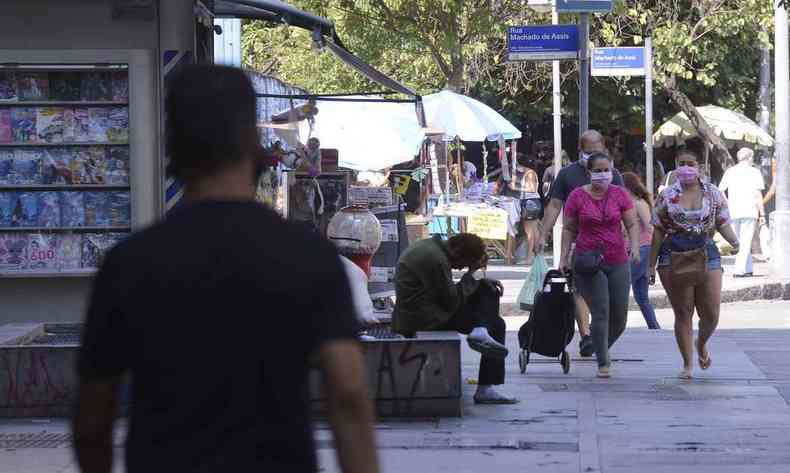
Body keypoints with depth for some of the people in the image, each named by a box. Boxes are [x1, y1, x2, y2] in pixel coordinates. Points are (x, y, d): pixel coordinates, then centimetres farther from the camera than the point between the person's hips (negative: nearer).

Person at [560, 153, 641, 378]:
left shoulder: (620, 194, 4)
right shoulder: (577, 196, 0)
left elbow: (632, 224, 4)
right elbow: (568, 228, 5)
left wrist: (634, 246, -12)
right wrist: (564, 256, -2)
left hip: (618, 262, 3)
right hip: (588, 262, -3)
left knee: (620, 315, 5)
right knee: (600, 313, -9)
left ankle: (604, 348, 32)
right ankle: (603, 363, -1)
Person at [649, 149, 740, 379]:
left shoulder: (713, 194, 5)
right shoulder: (667, 196, 4)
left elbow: (723, 224, 6)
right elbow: (658, 231, 6)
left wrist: (734, 241, -16)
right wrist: (651, 264, 4)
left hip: (707, 257, 1)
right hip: (674, 259, -1)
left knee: (711, 315, 0)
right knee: (682, 314, 2)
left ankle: (702, 344, 34)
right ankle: (688, 364, 13)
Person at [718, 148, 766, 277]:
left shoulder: (729, 172, 11)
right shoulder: (754, 172, -1)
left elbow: (720, 191, 6)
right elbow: (757, 195, -7)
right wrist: (762, 214, -4)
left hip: (733, 213, 4)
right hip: (749, 212, -4)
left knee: (739, 242, 14)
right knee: (746, 242, -2)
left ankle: (748, 269, 16)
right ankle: (739, 270, -11)